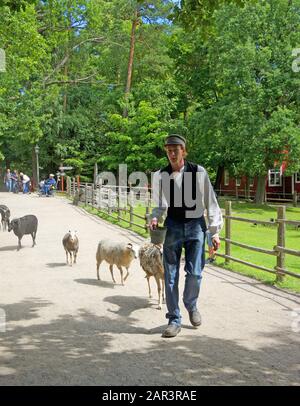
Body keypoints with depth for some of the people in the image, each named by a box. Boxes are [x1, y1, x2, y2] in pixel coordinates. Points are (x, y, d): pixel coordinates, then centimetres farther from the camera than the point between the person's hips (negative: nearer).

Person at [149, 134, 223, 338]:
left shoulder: (199, 172, -7)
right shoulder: (161, 176, -1)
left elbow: (210, 201, -3)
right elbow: (160, 205, 6)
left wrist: (215, 231, -4)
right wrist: (155, 218, -15)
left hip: (195, 225, -1)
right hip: (173, 227, 2)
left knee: (194, 273, -1)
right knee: (170, 276, 2)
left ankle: (191, 305, 30)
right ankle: (174, 319, 15)